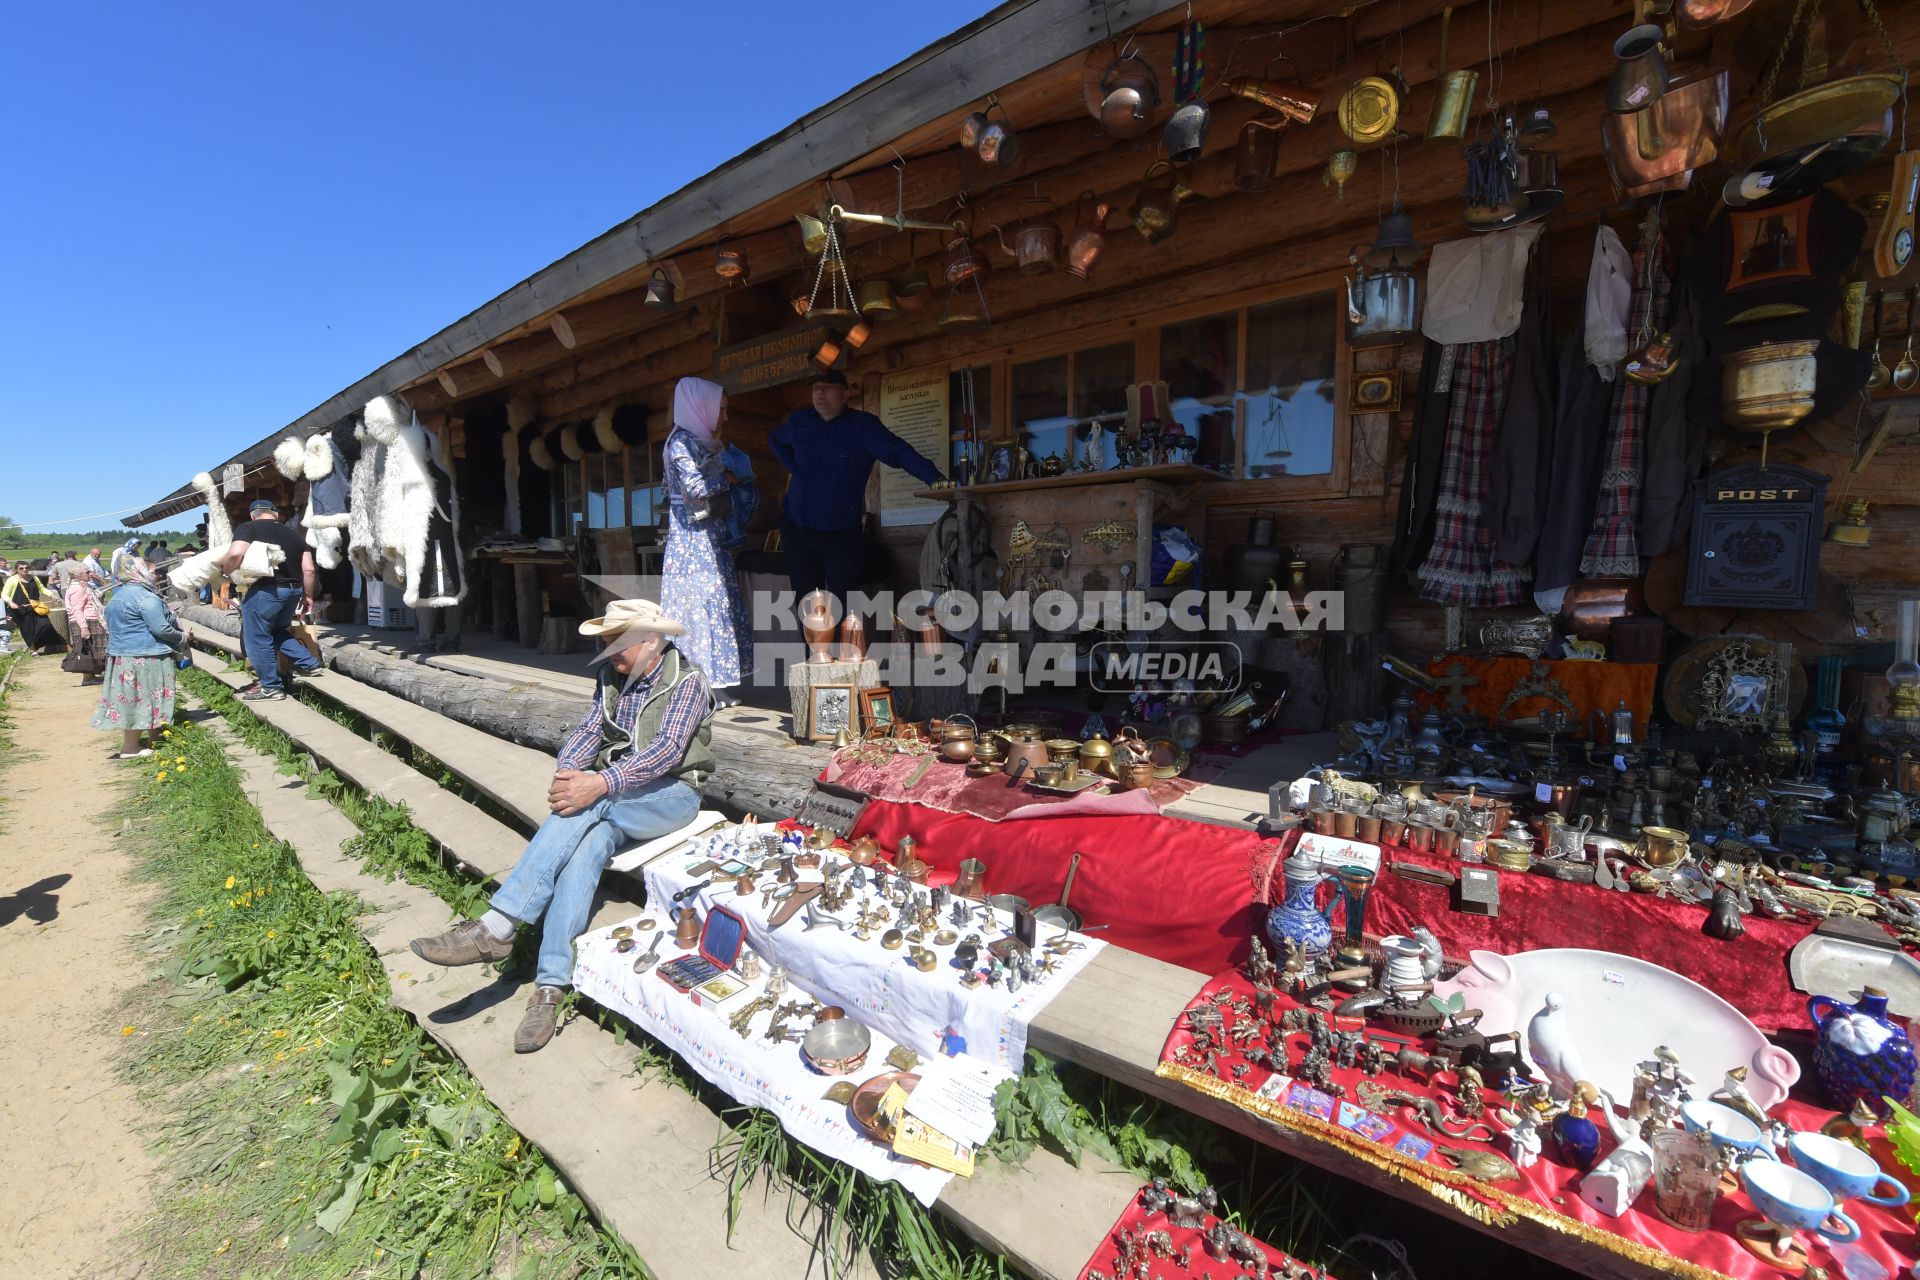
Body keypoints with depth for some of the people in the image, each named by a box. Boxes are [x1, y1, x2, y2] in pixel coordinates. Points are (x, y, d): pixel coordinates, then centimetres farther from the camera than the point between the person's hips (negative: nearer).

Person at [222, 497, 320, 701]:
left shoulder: (248, 528, -2)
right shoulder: (293, 533, 13)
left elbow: (235, 554, -21)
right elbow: (309, 569, 10)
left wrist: (224, 569, -1)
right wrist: (308, 595, 19)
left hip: (266, 590, -6)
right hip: (293, 589, 6)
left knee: (257, 638, 6)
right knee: (277, 630, 27)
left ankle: (271, 687, 11)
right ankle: (309, 665, 21)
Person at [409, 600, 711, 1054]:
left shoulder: (687, 681, -10)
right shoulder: (611, 676, 10)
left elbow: (666, 750, -21)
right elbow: (587, 730, 5)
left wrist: (599, 784, -34)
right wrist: (565, 772, -17)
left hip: (672, 794, -4)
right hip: (616, 797, 5)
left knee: (588, 807, -32)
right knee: (589, 843, -28)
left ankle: (496, 927, -31)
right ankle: (551, 986, -34)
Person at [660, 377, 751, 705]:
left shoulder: (700, 441, 19)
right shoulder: (682, 440, -9)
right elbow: (696, 486, -21)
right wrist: (729, 478, -8)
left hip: (708, 539, 9)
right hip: (693, 539, -9)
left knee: (713, 603, 8)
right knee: (701, 603, -8)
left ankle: (710, 683, 12)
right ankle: (703, 685, -4)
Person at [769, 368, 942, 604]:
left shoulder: (863, 425, -8)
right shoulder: (798, 421, 7)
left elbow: (899, 452, -21)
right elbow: (775, 440, 28)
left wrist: (935, 479, -35)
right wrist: (794, 468, 11)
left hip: (842, 532, -4)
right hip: (796, 528, 4)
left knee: (844, 603, -3)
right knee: (806, 600, 13)